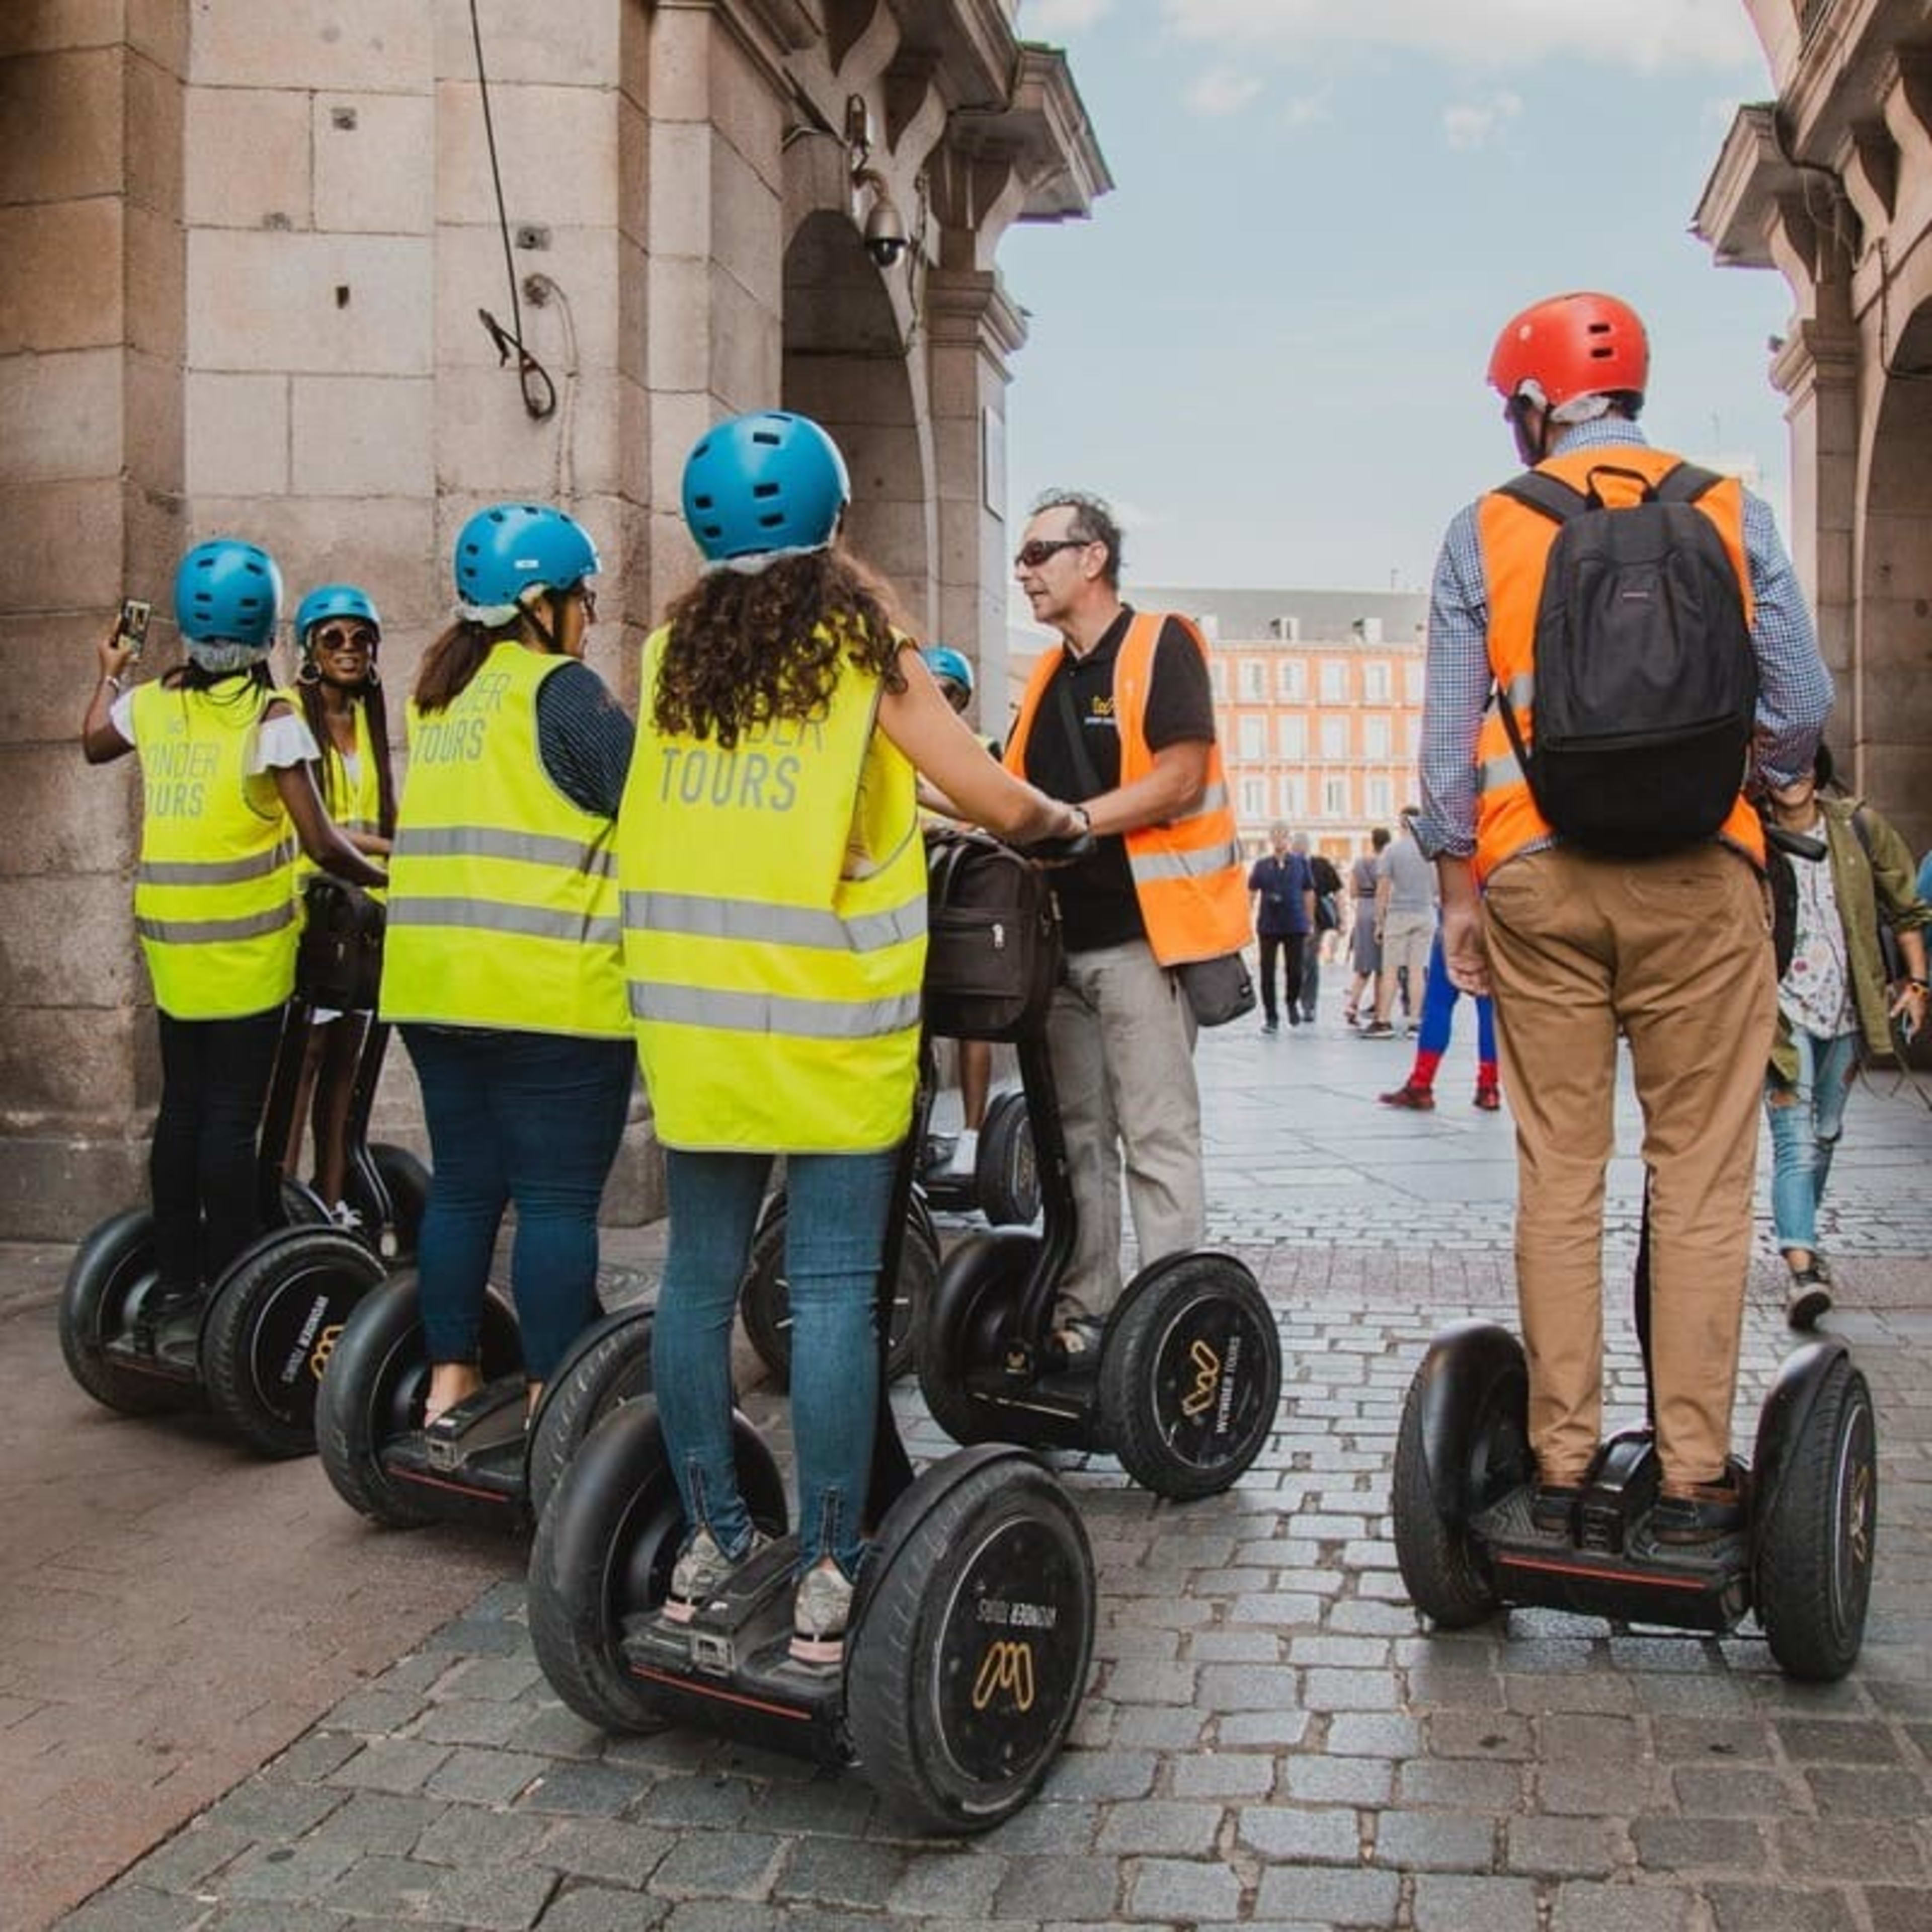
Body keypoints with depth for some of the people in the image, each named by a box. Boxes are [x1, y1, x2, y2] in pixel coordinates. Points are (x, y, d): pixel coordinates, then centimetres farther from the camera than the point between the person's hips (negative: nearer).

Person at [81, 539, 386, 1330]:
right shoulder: (272, 716, -13)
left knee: (182, 1107, 14)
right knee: (232, 1116, 0)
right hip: (245, 946, -5)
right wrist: (380, 877, 4)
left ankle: (177, 1280, 23)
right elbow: (320, 844, -14)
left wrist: (110, 673, 43)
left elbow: (94, 744, 27)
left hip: (169, 940, 5)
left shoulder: (152, 701, 3)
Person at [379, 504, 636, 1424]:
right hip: (550, 991, -8)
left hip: (435, 983, 8)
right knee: (557, 1197, -2)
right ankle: (549, 1401, 2)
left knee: (462, 1186, 13)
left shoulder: (438, 692, 17)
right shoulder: (560, 688, -7)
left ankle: (449, 1379, 20)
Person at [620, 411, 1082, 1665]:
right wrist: (1063, 821, 19)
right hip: (828, 1021, -4)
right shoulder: (862, 645, -2)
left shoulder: (675, 649, 9)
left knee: (701, 1274, 12)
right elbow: (999, 805, -3)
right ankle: (827, 1573, 7)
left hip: (690, 1008, 4)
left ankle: (711, 1537, 22)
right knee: (834, 1291, 1)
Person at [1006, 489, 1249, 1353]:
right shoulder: (1048, 678, 18)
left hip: (1141, 934, -8)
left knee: (1157, 1141, -6)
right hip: (1063, 940, 8)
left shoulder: (1161, 646, -4)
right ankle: (1082, 1312, 18)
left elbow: (1179, 779, -15)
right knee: (1078, 1139, 11)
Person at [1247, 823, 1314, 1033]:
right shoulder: (1261, 865, 4)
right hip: (1268, 926, 0)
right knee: (1267, 973, 1)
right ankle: (1270, 1016, 11)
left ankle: (1293, 1003, 28)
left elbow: (1309, 894, 10)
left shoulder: (1300, 862, 5)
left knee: (1295, 971, -1)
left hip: (1295, 925, 0)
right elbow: (1251, 893, 5)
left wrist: (1310, 924, 9)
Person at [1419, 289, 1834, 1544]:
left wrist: (1457, 894, 10)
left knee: (1559, 1177, 7)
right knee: (1702, 1181, 3)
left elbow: (1448, 742, 2)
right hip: (1699, 876, -1)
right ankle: (1695, 1476, 7)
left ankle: (1562, 1463, 12)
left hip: (1536, 878, 1)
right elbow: (1803, 708, 2)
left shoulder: (1485, 533, 5)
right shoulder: (1729, 510, 4)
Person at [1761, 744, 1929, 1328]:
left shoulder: (1859, 828, 0)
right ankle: (1801, 1269, -23)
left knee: (1825, 1135, 16)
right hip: (1783, 1012, -4)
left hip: (1846, 1010, 4)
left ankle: (1802, 1242, 35)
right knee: (1796, 1143, -15)